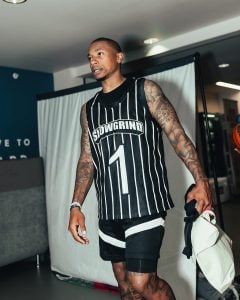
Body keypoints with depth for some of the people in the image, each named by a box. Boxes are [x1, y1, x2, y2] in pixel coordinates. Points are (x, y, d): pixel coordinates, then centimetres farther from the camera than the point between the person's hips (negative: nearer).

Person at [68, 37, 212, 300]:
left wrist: (201, 181, -11)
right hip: (109, 209, 5)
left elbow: (177, 136, -2)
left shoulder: (145, 90, 3)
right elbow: (87, 160, 13)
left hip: (146, 203, -5)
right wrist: (76, 206, 3)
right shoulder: (88, 109, 15)